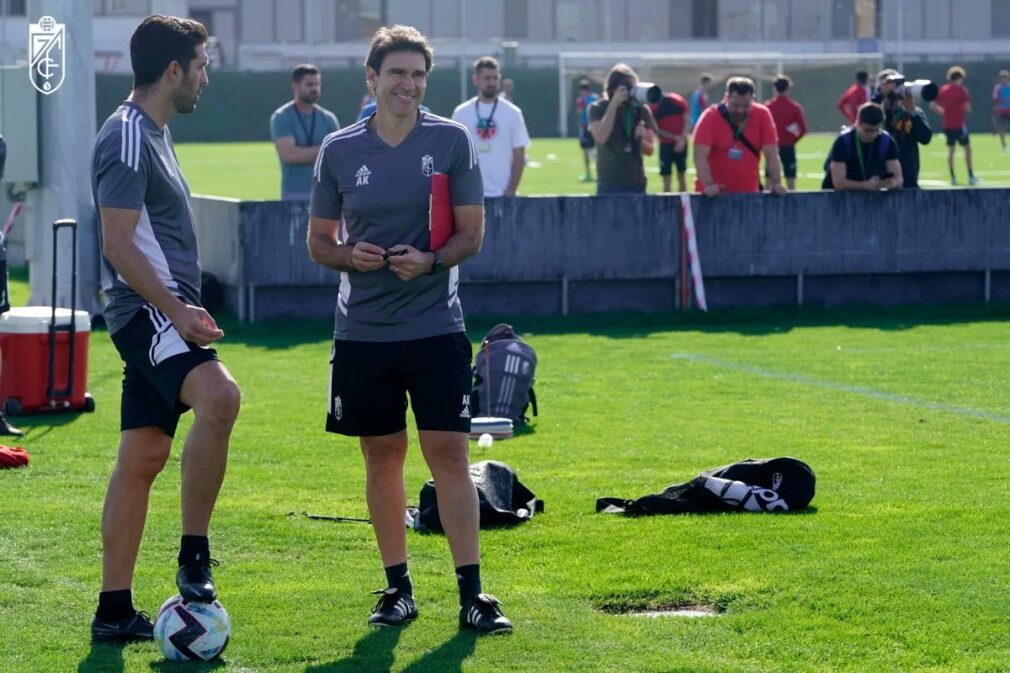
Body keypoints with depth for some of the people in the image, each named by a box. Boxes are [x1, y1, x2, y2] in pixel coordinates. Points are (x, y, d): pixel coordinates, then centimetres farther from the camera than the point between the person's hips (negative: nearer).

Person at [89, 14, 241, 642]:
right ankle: (195, 558, -25)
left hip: (164, 314, 11)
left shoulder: (154, 133, 19)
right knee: (219, 395, -31)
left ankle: (115, 611, 11)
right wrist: (176, 309, -24)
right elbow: (118, 244, -19)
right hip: (146, 310, -11)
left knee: (143, 456, 9)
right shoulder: (127, 137, -13)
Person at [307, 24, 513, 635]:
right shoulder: (340, 150, 4)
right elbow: (319, 241, 11)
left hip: (436, 327, -2)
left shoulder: (452, 141, 1)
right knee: (382, 457, 7)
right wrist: (350, 256, -11)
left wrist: (432, 260, -17)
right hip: (362, 331, 2)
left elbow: (472, 234, 2)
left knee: (449, 453, -7)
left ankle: (472, 594, -4)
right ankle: (398, 589, 18)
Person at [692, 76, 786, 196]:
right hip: (715, 195, -2)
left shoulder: (762, 115, -4)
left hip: (749, 193, 2)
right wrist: (708, 185, -28)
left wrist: (776, 183, -11)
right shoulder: (710, 117, -11)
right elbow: (700, 156, -17)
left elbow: (771, 154, -2)